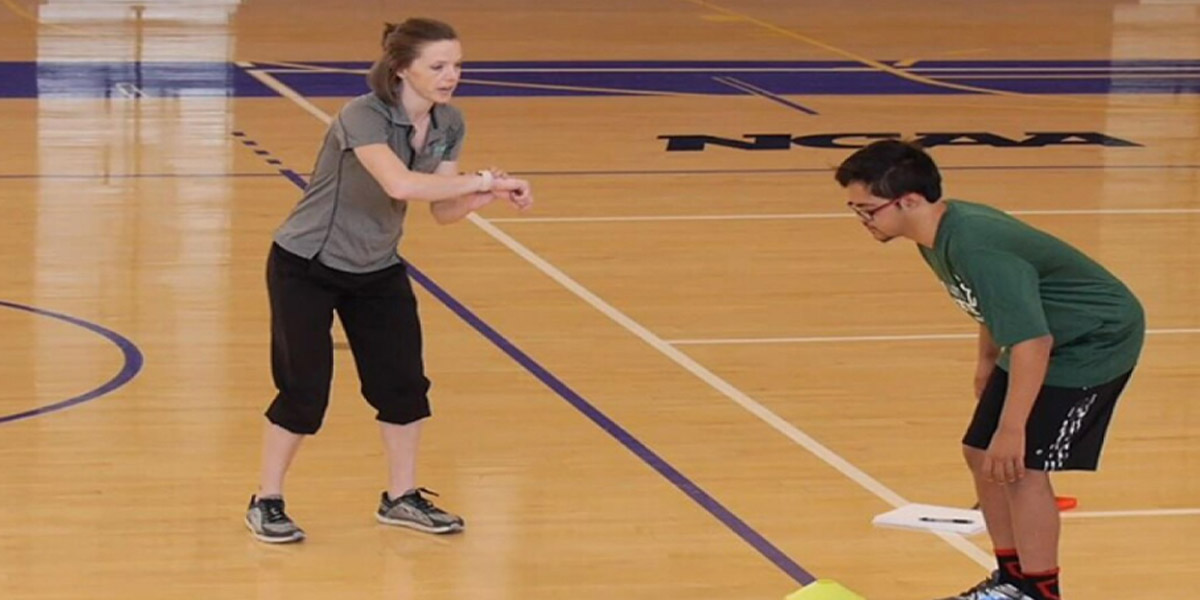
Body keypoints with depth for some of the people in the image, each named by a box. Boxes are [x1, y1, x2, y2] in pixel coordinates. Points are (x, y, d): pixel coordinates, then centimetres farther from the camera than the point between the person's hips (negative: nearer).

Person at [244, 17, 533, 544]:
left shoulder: (448, 125, -7)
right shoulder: (362, 117, -29)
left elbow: (443, 209, -6)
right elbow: (400, 184, -45)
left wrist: (487, 195, -26)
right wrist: (483, 179, -42)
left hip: (377, 269, 7)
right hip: (306, 268, -6)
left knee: (404, 382, 4)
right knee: (305, 390, -4)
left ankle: (402, 498, 22)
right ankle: (266, 503, 13)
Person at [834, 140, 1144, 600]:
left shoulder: (977, 249, -35)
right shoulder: (940, 235, -5)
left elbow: (1033, 341, -36)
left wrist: (1012, 429, -32)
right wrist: (987, 361, 25)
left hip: (1095, 342, -10)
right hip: (1047, 342, 10)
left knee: (1022, 466, -14)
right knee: (981, 453, 11)